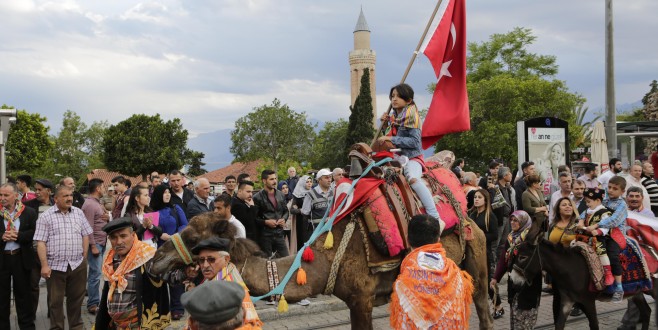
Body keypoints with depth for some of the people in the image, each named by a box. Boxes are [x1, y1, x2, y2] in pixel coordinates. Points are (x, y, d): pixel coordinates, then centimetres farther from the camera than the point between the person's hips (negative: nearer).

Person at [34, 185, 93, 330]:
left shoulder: (79, 213, 8)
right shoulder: (46, 216, -3)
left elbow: (85, 235, 12)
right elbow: (41, 242, -6)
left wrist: (84, 257, 5)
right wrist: (44, 265, -13)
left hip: (78, 265, 3)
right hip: (55, 266, -3)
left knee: (76, 298, 11)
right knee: (55, 300, 6)